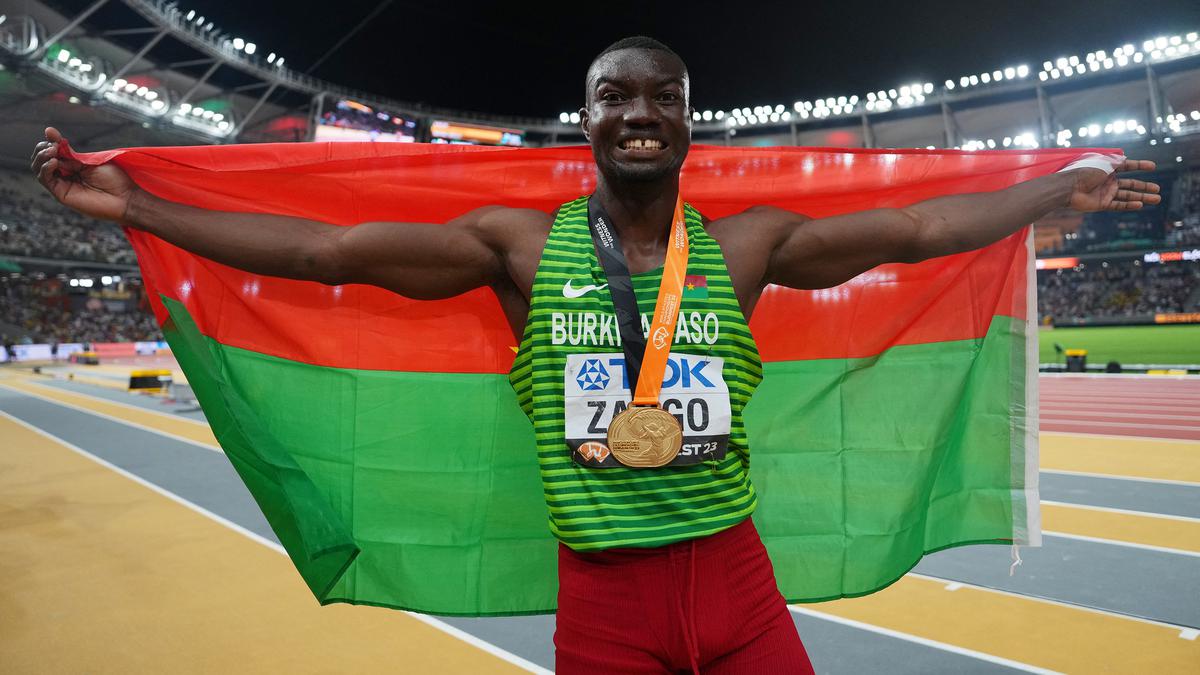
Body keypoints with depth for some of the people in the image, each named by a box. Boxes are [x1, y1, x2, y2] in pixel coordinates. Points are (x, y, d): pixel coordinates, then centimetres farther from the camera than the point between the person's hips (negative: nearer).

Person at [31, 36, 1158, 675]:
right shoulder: (522, 242, -4)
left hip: (735, 577, 2)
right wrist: (132, 205, -3)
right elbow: (326, 249, -5)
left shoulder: (747, 243, 0)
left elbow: (921, 226, 5)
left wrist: (1065, 185, 11)